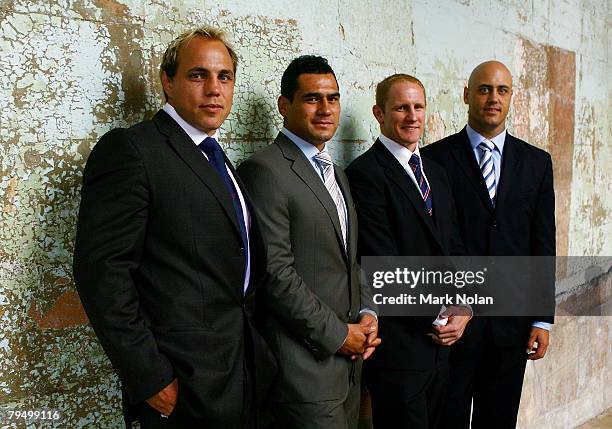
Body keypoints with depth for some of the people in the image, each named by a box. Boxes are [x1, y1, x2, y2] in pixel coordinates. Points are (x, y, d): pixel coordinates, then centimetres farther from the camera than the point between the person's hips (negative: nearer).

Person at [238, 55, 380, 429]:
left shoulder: (337, 174, 15)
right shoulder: (265, 170, -13)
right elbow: (275, 272, -19)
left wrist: (367, 313, 2)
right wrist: (337, 333, -13)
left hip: (348, 357, 8)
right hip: (306, 365, -8)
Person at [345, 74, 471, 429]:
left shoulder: (437, 172, 14)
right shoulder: (364, 174, -12)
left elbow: (455, 247, 12)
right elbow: (383, 263, -18)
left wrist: (463, 308, -3)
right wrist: (436, 317, -13)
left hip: (441, 342, 8)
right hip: (398, 344, -7)